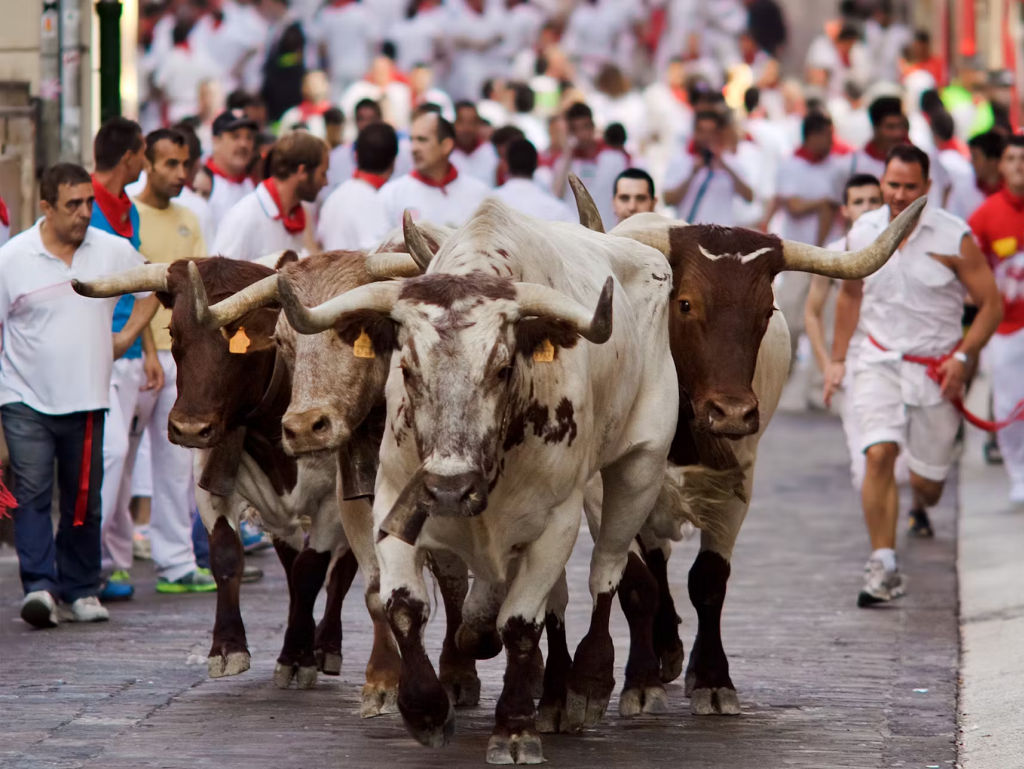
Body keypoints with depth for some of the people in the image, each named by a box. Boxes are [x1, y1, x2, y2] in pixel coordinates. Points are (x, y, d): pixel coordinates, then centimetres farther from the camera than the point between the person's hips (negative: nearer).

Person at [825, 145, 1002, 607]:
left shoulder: (954, 238, -11)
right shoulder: (862, 234, -1)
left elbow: (991, 304, -6)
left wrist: (963, 357, -17)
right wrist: (837, 359, 16)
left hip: (936, 368, -1)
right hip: (878, 361, 1)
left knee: (928, 479, 9)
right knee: (879, 453, -21)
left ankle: (920, 506, 49)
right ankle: (883, 567, -19)